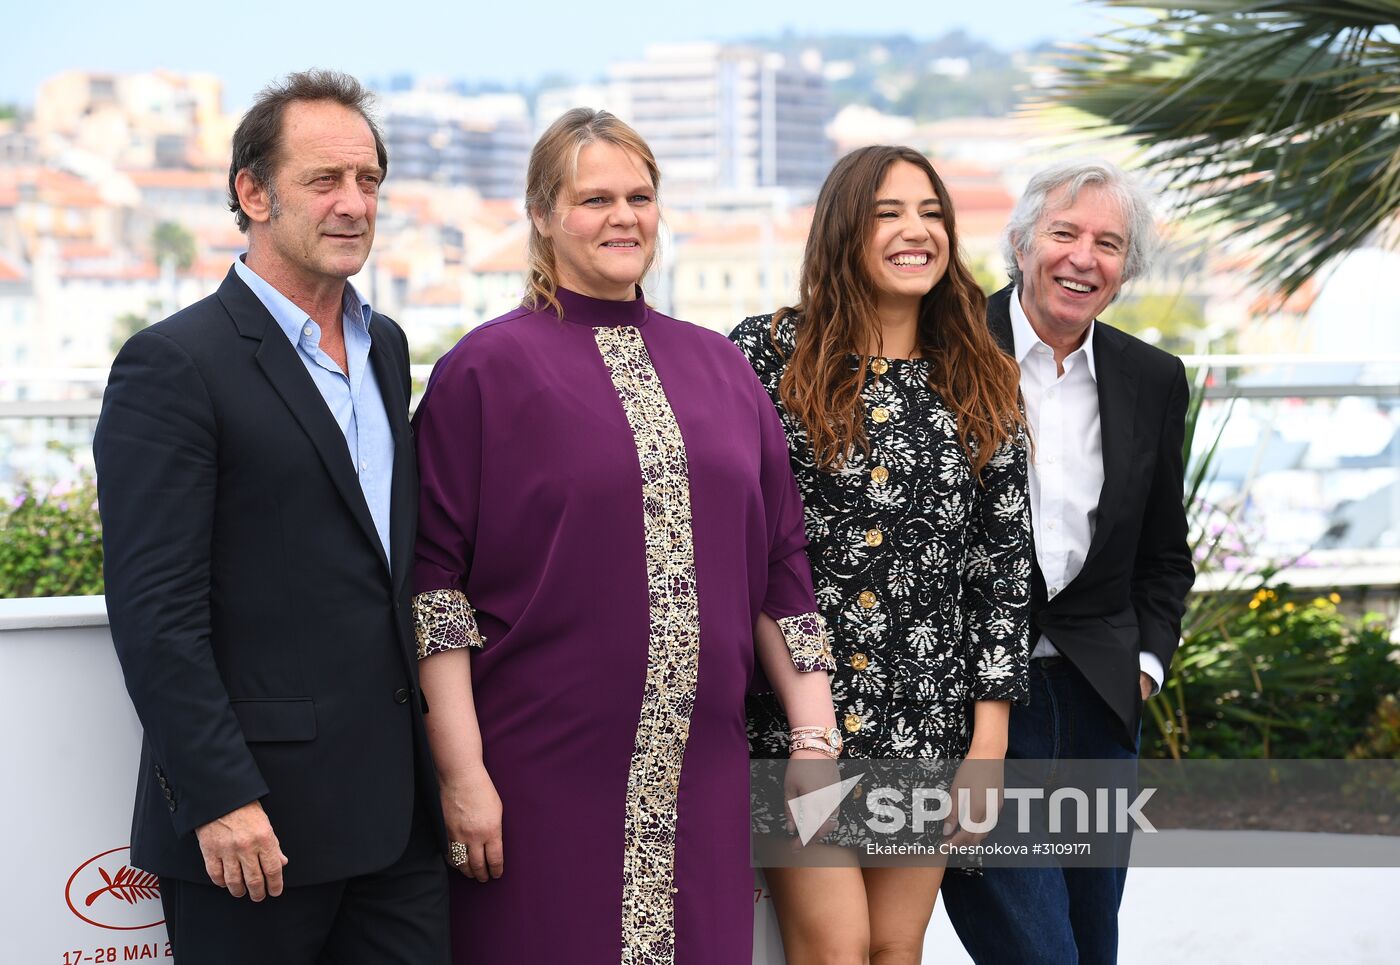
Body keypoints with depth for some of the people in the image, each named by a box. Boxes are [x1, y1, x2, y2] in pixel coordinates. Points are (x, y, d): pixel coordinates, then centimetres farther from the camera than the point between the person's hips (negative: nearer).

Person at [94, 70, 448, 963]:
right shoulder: (174, 366, -10)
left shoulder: (384, 347, 14)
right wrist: (222, 799, -19)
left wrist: (444, 767, 14)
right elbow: (155, 612, -15)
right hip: (257, 820, -7)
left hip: (399, 809, 7)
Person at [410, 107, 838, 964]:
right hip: (544, 783, -4)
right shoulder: (486, 370, -2)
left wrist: (816, 735, 5)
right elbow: (435, 579, -6)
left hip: (701, 780, 4)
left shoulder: (719, 367, 12)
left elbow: (780, 564, 12)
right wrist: (462, 774, -12)